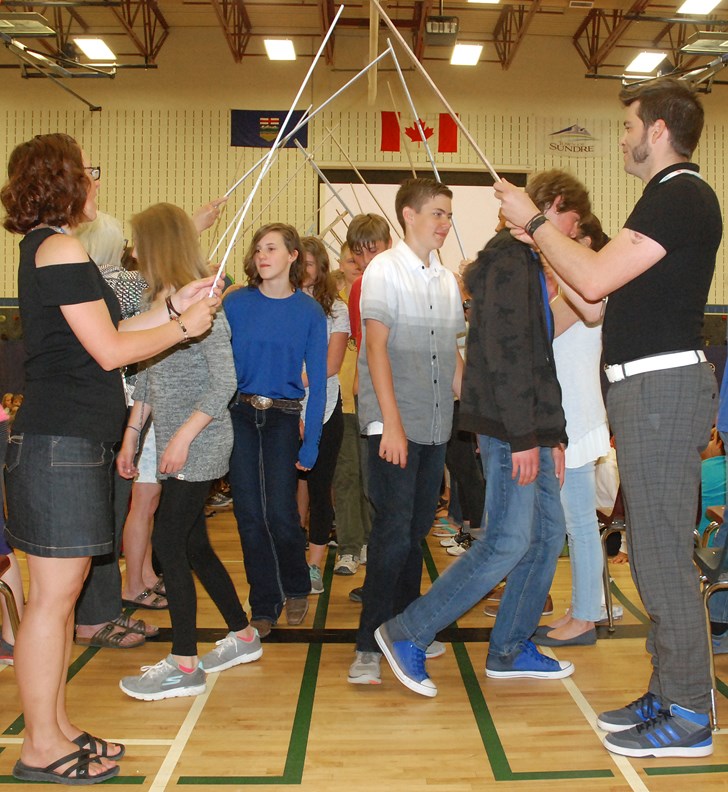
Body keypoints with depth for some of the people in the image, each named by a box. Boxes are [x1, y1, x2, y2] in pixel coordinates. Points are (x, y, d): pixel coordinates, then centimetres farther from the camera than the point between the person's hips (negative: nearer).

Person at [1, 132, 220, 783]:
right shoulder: (60, 249, -12)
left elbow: (106, 336, 17)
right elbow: (110, 351, -15)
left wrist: (174, 303, 15)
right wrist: (184, 326, -3)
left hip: (71, 442, 10)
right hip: (60, 443, -10)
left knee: (63, 588, 14)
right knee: (53, 594, -3)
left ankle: (57, 729, 25)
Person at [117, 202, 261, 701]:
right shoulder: (159, 302, 12)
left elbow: (225, 381, -17)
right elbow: (147, 377, 18)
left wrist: (184, 436, -21)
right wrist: (132, 435, 15)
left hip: (201, 446, -8)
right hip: (177, 448, 9)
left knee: (168, 542, -7)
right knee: (194, 545, 13)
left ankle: (184, 666, 3)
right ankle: (243, 636, 28)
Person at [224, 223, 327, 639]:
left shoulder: (310, 311, 0)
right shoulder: (235, 303, 2)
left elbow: (317, 381, -1)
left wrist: (310, 445, -6)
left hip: (283, 419, -1)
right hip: (239, 415, 2)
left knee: (280, 514, -8)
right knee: (250, 516, 3)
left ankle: (297, 588, 22)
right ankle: (264, 607, 19)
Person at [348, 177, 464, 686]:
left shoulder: (447, 280, 14)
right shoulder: (385, 270, -4)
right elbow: (377, 346, -11)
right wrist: (391, 423, -17)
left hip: (436, 425, 6)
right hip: (393, 423, -6)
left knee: (417, 528, 12)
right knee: (393, 531, -9)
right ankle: (369, 648, -1)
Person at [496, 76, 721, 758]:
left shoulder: (681, 197, -11)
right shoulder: (670, 197, 21)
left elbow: (594, 279, -20)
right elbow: (600, 288, 18)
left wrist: (534, 222, -8)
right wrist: (541, 240, 16)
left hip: (662, 387, -11)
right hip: (646, 387, 11)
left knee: (662, 551, -5)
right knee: (651, 548, 14)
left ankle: (688, 716, 6)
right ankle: (668, 693, 25)